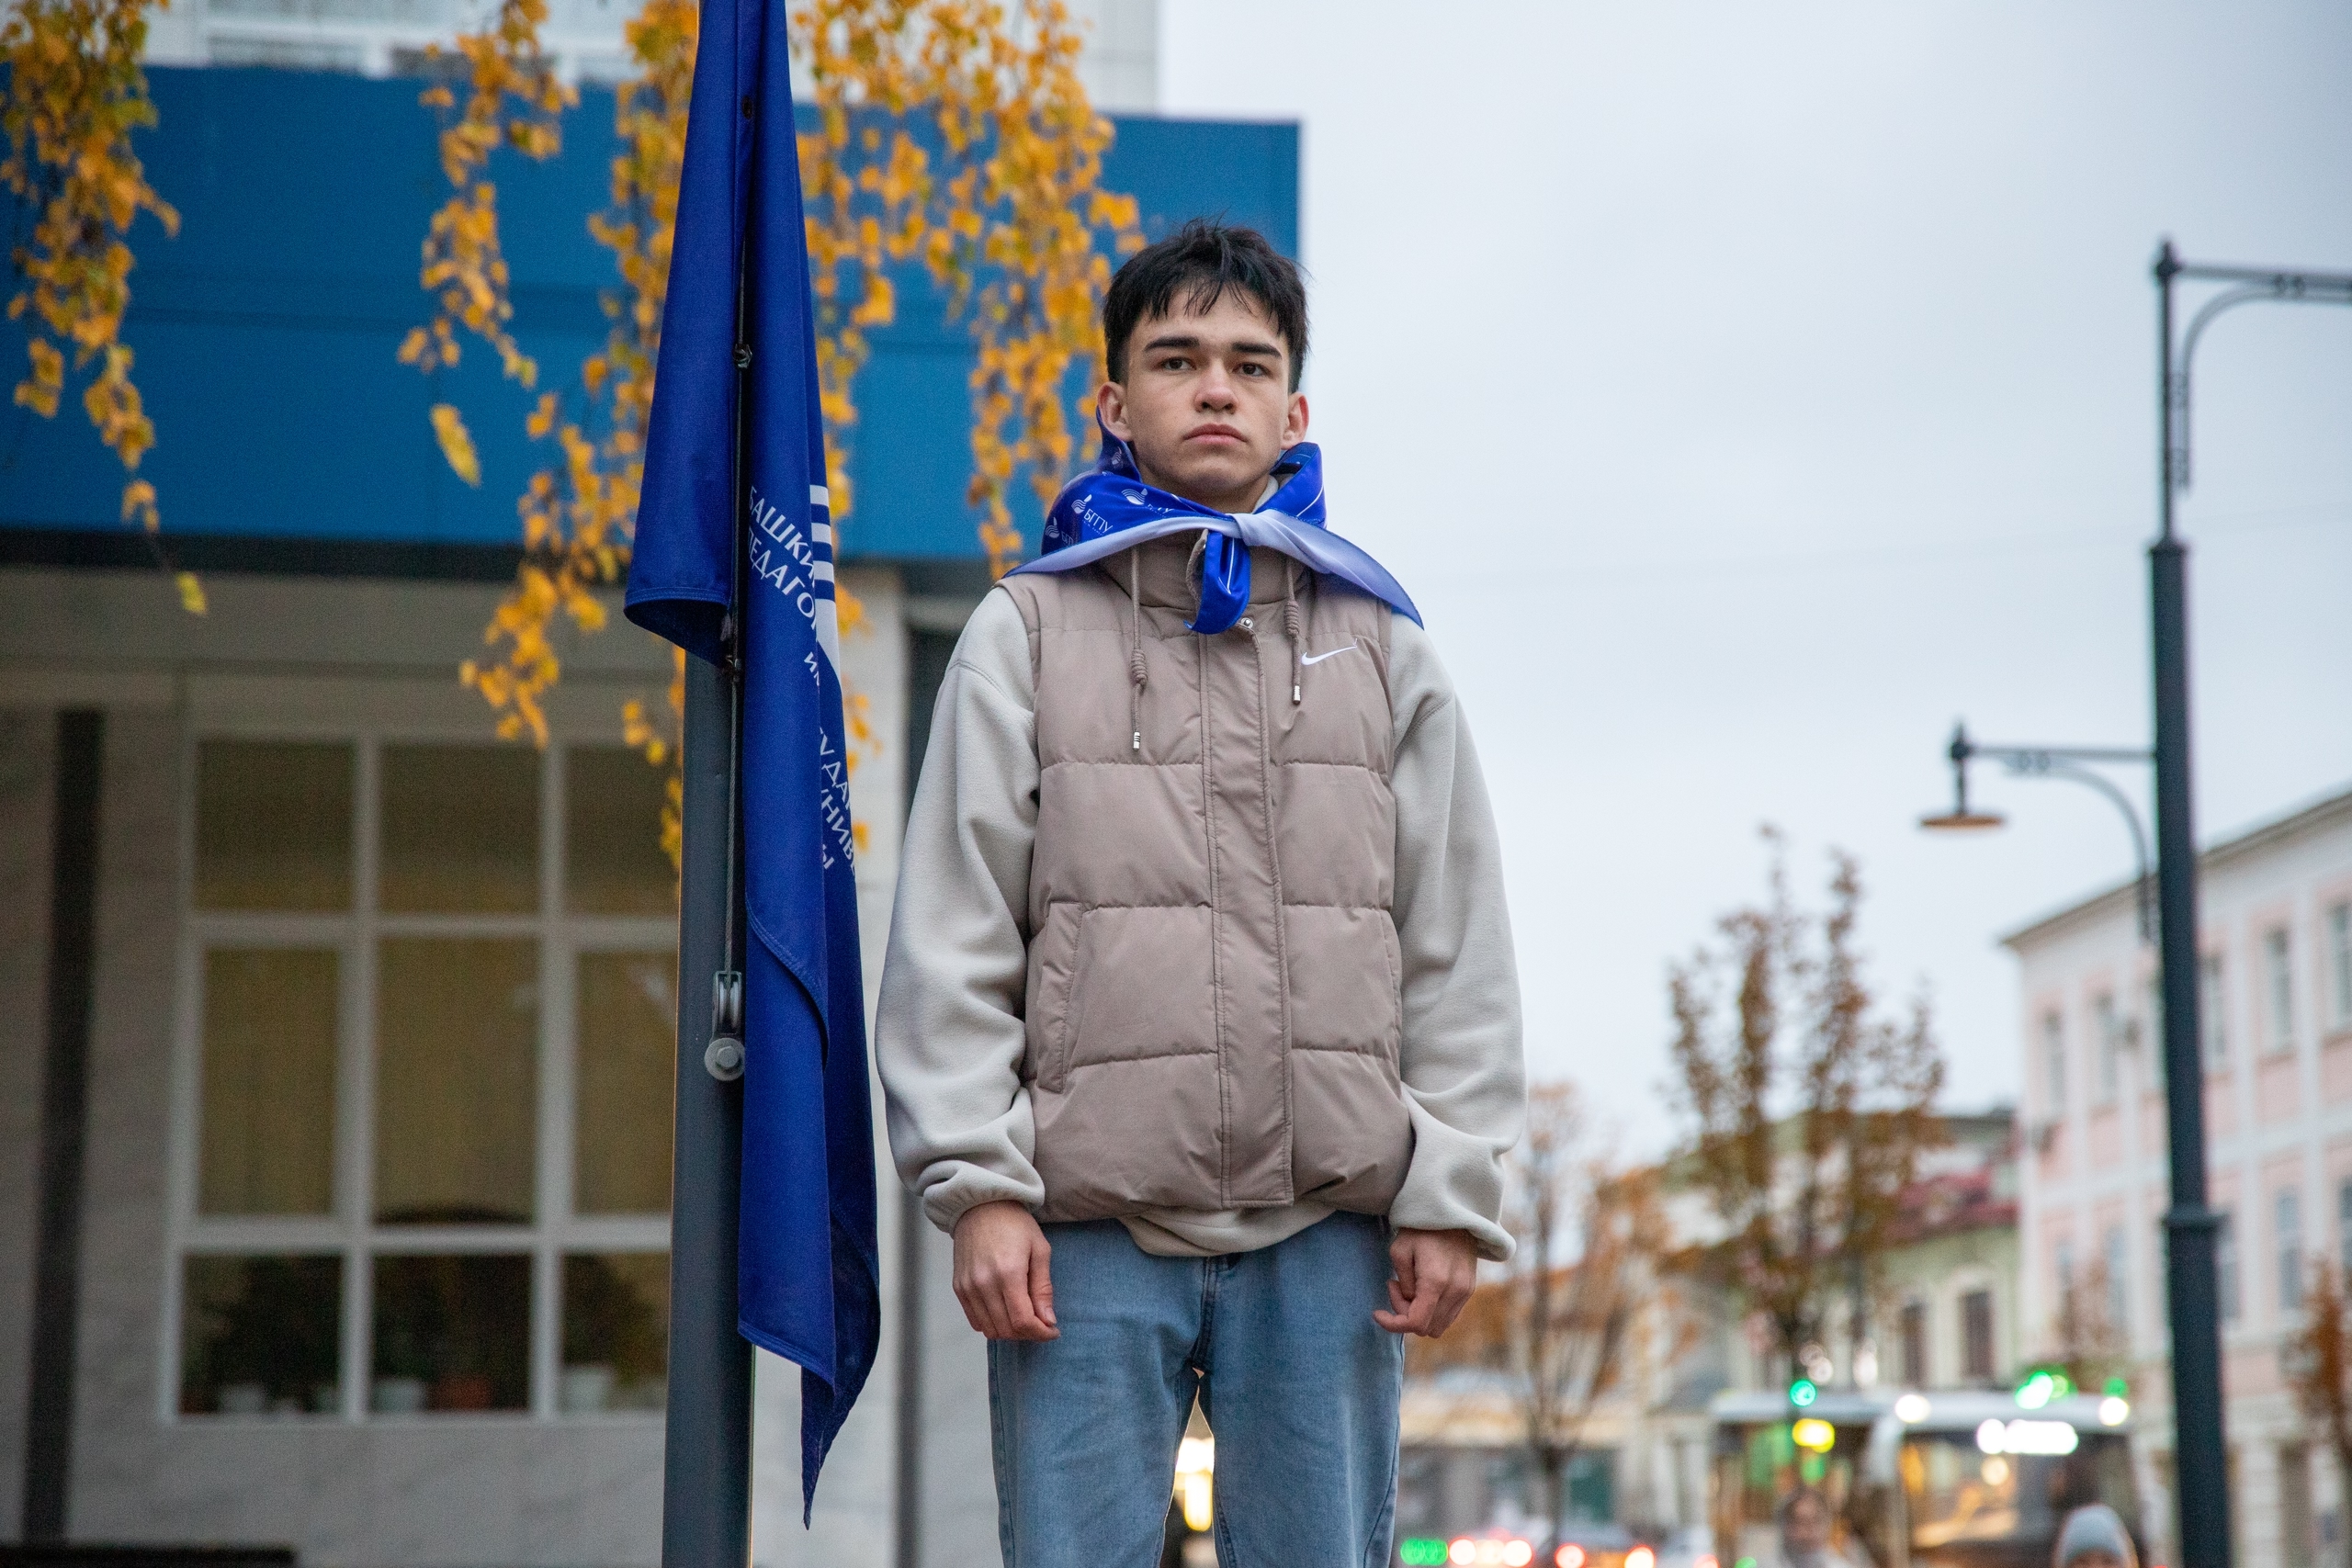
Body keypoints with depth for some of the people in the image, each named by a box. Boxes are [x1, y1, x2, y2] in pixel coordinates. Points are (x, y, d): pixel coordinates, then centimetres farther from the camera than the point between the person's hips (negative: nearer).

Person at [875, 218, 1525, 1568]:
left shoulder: (1383, 644, 13)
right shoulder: (1030, 633, 8)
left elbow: (1459, 943, 10)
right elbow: (953, 938, 3)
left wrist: (1450, 1194, 2)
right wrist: (978, 1182, -6)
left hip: (1329, 1225, 2)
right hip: (1092, 1228, -1)